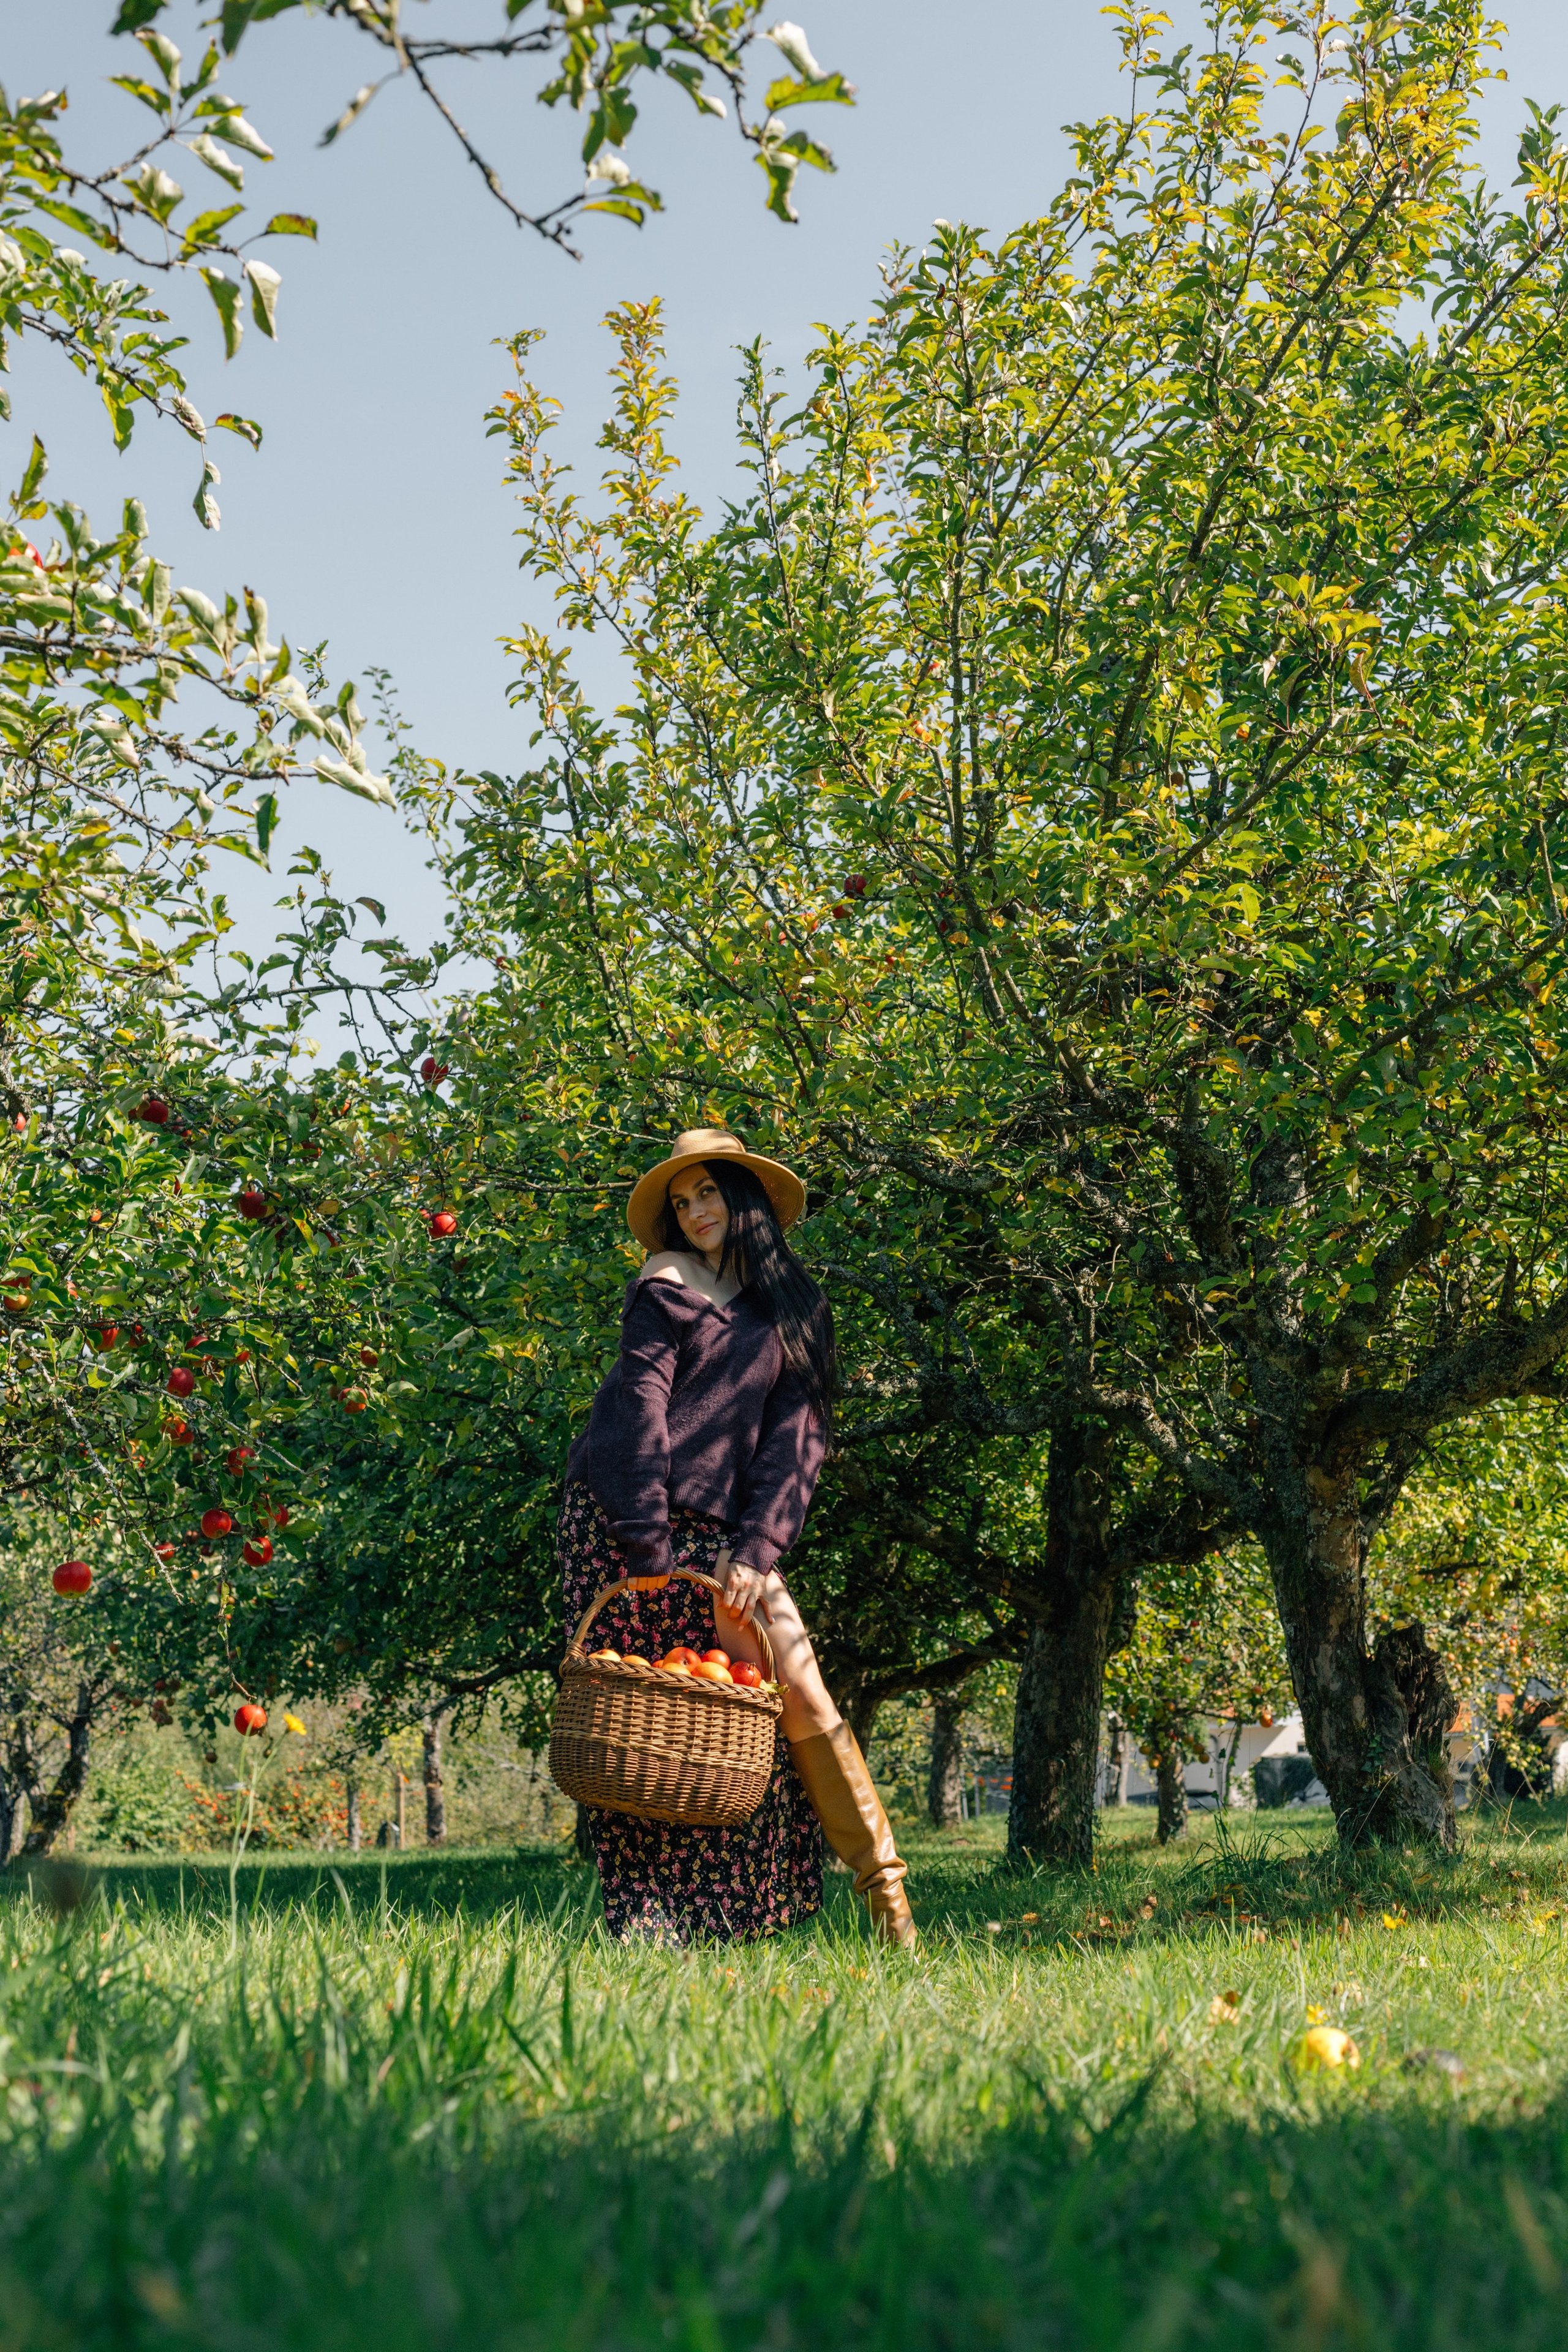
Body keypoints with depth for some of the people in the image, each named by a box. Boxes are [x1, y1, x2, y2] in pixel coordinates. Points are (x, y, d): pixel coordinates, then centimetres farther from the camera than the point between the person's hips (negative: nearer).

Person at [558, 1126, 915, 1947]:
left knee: (797, 1688, -9)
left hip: (719, 1531, 3)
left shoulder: (795, 1308, 13)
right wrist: (646, 1540, -16)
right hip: (624, 1522, -3)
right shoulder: (669, 1284, 3)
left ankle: (880, 1878, 1)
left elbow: (796, 1437, 4)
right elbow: (639, 1407, -7)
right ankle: (643, 1922, 5)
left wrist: (756, 1551, -9)